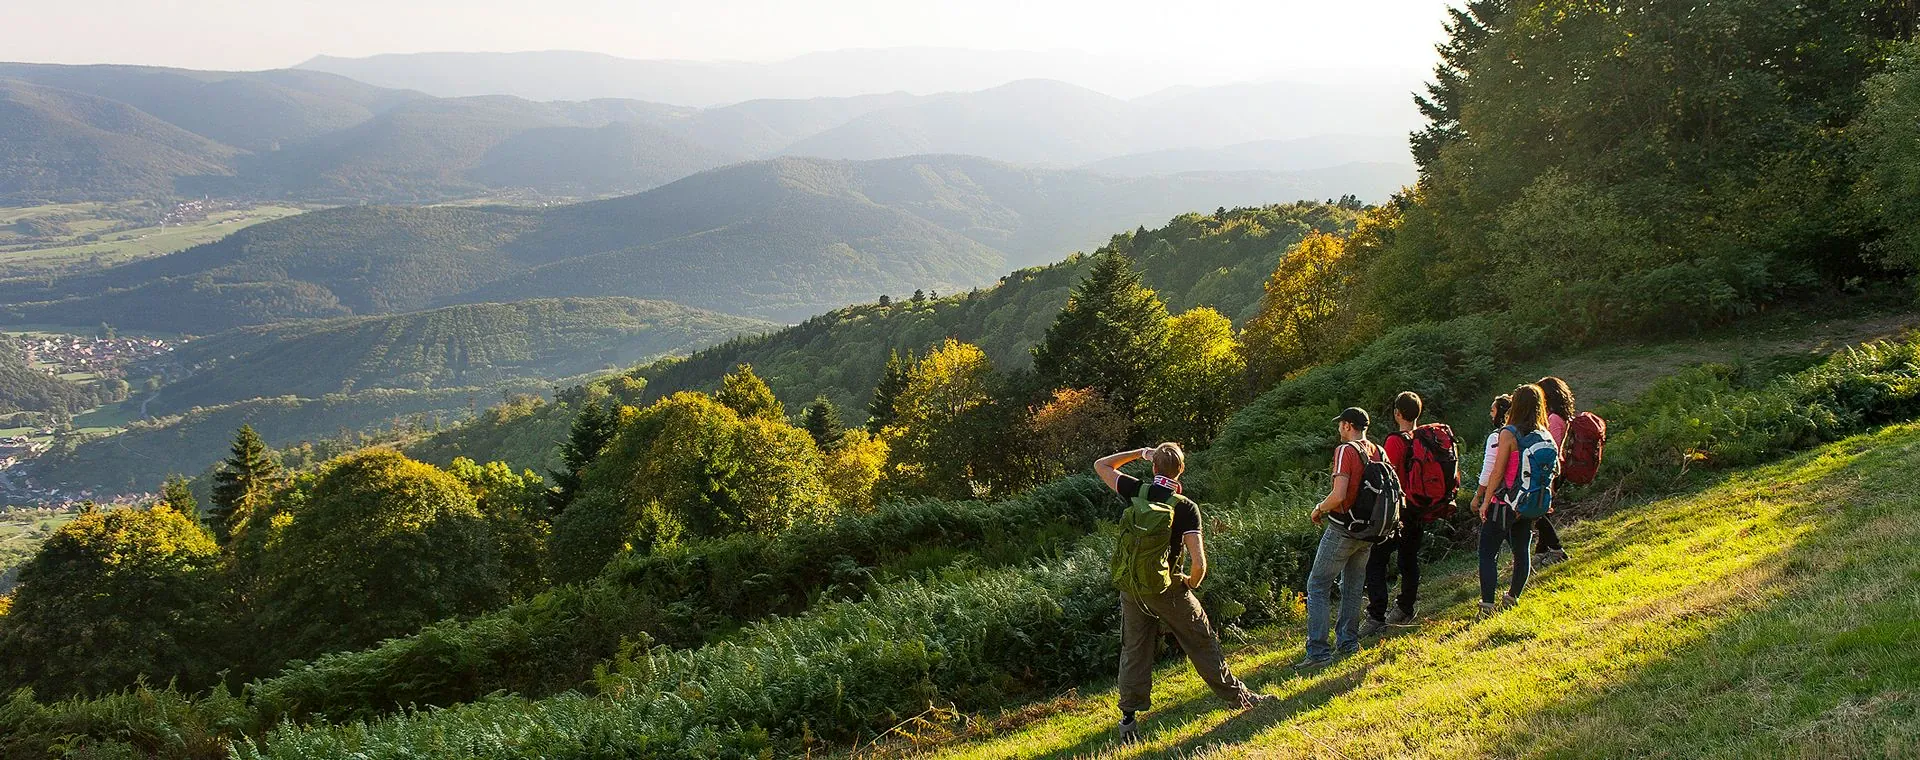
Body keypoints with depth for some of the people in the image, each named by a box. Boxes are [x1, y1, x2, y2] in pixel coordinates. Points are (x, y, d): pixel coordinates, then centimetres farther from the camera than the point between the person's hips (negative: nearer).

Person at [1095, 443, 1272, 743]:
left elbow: (1101, 465, 10)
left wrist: (1140, 453, 12)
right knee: (1202, 643, 12)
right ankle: (1237, 696, 26)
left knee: (1134, 650, 11)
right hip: (1166, 589, -3)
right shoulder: (1185, 508, -15)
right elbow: (1199, 563, -21)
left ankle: (1128, 718, 9)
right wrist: (1192, 582, 0)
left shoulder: (1137, 491, -7)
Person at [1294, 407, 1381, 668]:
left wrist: (1319, 509, -6)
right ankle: (1349, 642, 25)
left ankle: (1318, 652, -8)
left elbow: (1339, 495, -24)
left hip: (1343, 529, -7)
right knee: (1353, 587, 20)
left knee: (1318, 586, -2)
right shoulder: (1378, 452, 6)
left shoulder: (1345, 451, -16)